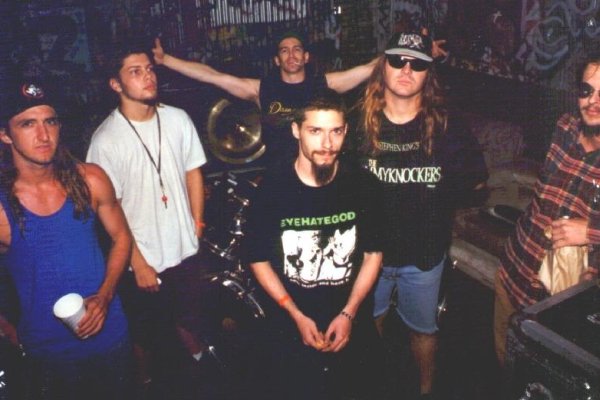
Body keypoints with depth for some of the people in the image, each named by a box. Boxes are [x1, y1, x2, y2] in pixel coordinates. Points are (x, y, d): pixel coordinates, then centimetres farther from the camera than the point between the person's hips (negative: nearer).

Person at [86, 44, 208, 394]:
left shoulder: (178, 120, -5)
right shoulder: (106, 140, -16)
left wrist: (197, 225, 4)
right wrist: (139, 264, -11)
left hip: (185, 249, 4)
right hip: (144, 258, -3)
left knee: (190, 318, 23)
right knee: (147, 335, 16)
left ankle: (200, 366, 47)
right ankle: (147, 380, 41)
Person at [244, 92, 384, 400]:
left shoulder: (362, 185, -10)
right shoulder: (272, 189, -15)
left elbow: (373, 254, -2)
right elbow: (259, 261, -7)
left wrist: (348, 314, -10)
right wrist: (297, 316, -13)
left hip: (351, 326, 2)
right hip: (291, 328, -1)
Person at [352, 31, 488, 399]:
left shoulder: (446, 125, -10)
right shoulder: (359, 121, -9)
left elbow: (477, 178, 0)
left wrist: (438, 203, -6)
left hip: (425, 253, -1)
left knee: (423, 328, 19)